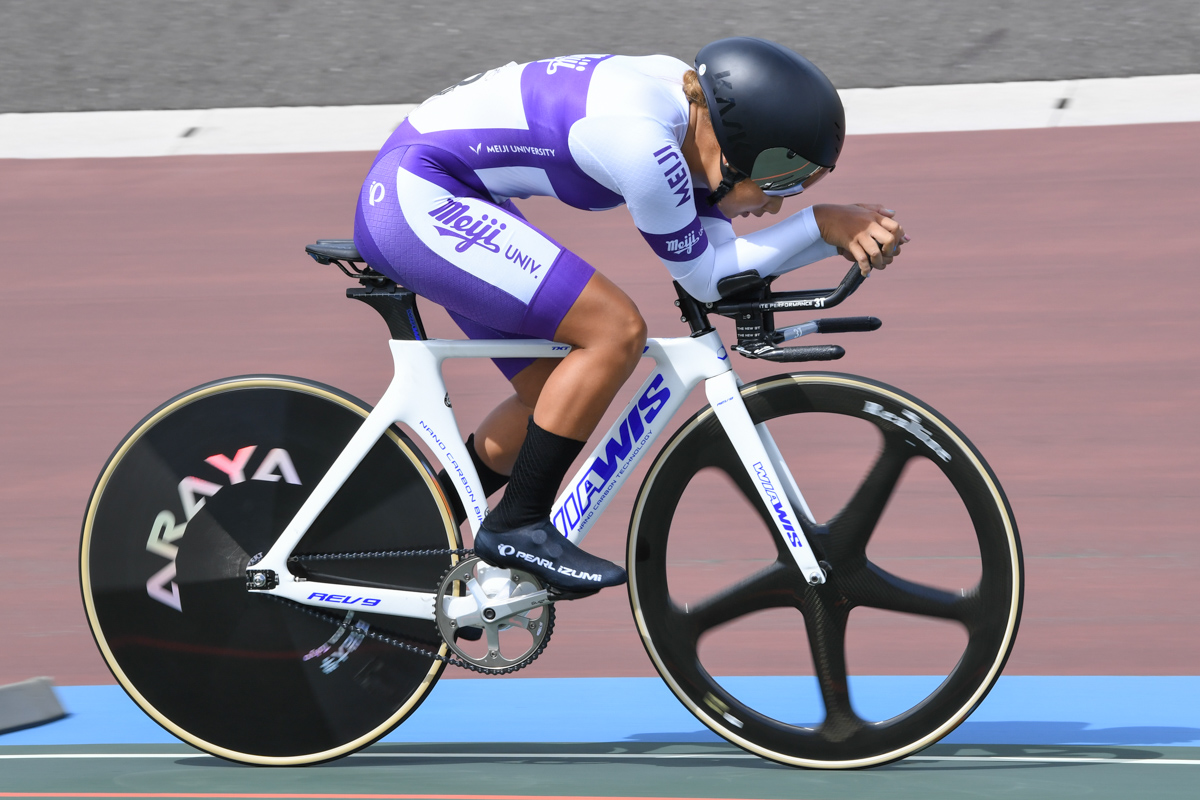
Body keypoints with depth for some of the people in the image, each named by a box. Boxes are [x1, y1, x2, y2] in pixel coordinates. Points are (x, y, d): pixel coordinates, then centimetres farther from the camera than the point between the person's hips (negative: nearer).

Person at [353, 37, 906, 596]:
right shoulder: (646, 143, -27)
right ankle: (518, 526, -7)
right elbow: (706, 279, -14)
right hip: (413, 196, -10)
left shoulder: (690, 106, 2)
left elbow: (719, 253, 6)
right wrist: (821, 224, -13)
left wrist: (843, 233, -5)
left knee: (557, 395, 11)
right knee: (616, 330, -16)